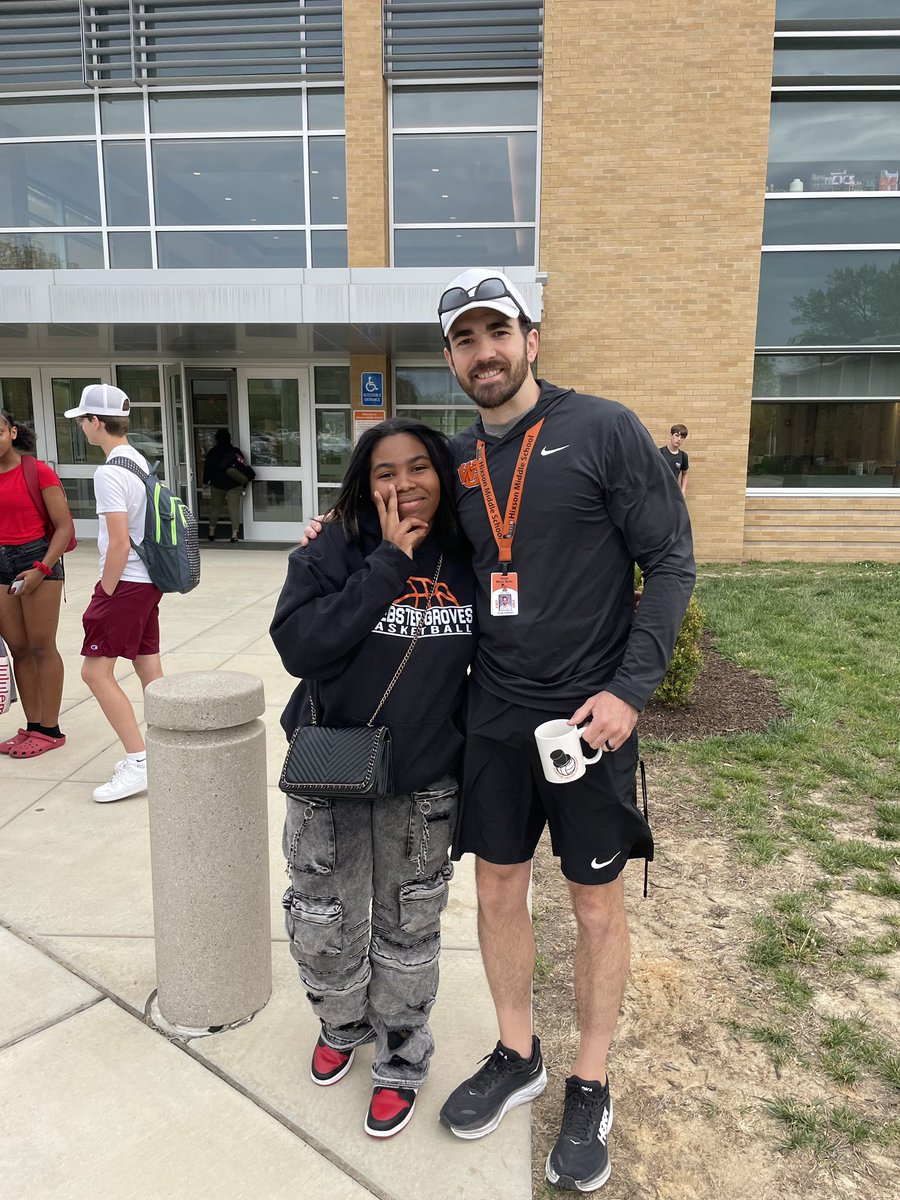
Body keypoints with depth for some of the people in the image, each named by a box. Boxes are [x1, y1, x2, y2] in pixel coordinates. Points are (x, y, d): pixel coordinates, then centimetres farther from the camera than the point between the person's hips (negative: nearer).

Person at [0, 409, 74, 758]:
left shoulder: (38, 472, -8)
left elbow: (64, 526, -9)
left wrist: (41, 568, -17)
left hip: (37, 559, -5)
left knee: (41, 647, 0)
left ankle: (50, 730, 9)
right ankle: (32, 727, 18)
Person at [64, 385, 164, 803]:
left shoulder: (109, 473, -17)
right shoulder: (140, 462, 11)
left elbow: (119, 542, -21)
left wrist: (105, 593, -10)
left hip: (126, 584, -9)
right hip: (148, 580, 9)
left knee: (96, 671, -4)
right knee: (149, 670, 12)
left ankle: (138, 763, -3)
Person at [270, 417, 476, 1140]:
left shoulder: (469, 561, -4)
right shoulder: (335, 551, -11)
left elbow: (488, 659, 8)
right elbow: (298, 644, -25)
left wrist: (466, 740, 1)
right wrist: (390, 563, -26)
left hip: (424, 784, 1)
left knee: (408, 929, 16)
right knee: (323, 926, 14)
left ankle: (402, 1060, 41)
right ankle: (343, 1024, 47)